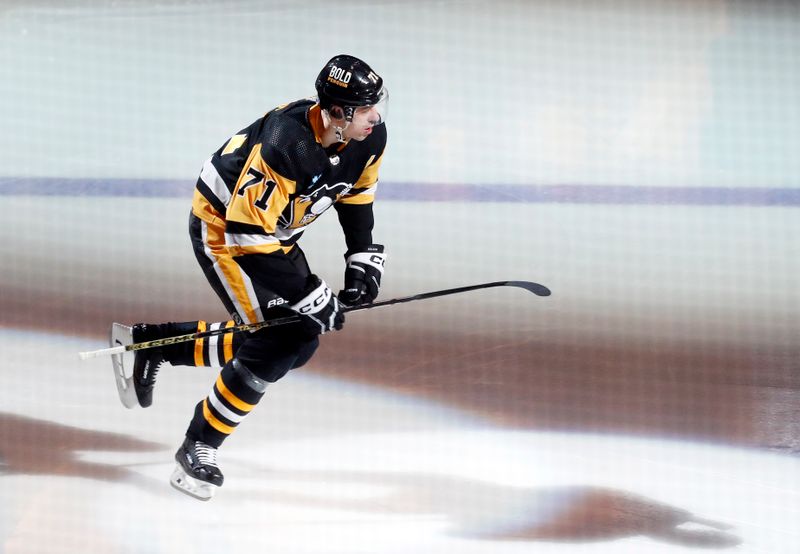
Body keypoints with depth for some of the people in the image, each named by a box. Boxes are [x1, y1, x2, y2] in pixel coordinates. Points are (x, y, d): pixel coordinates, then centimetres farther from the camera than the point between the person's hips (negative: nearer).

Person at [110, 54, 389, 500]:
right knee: (276, 342, -18)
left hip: (276, 231, 8)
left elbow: (356, 197, 9)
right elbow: (249, 234, -35)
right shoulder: (285, 145, -37)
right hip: (222, 226, -8)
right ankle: (199, 447, -1)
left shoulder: (370, 138, -13)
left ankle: (152, 342, 21)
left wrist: (363, 263, 2)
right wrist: (308, 296, -31)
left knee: (301, 344, 9)